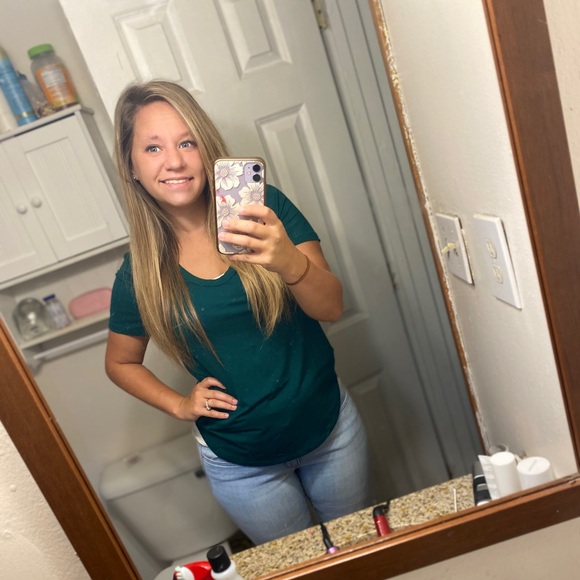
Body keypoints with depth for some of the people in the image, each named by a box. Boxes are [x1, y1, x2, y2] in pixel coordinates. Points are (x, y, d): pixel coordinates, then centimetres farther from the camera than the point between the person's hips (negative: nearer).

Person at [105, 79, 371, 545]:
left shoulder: (265, 208, -14)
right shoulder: (140, 272, -12)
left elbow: (331, 308, -21)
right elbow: (121, 363, 6)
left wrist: (287, 260, -41)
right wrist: (179, 404, -9)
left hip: (331, 427, 1)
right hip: (240, 465, 0)